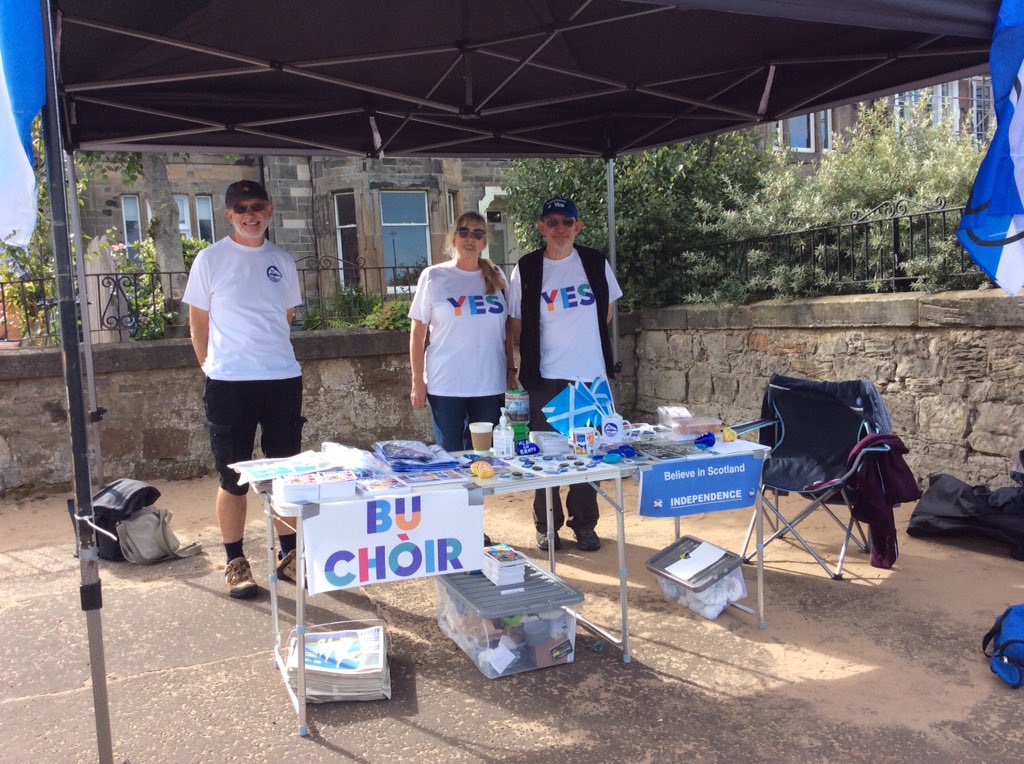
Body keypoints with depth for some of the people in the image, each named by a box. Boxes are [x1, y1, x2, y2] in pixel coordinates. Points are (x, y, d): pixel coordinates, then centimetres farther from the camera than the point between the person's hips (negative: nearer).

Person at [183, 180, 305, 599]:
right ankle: (235, 562, 18)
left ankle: (288, 555, 24)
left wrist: (275, 357, 11)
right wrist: (214, 369, 2)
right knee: (234, 478, 4)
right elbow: (198, 325, 4)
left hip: (283, 379, 3)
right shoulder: (210, 260, 1)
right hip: (228, 384, -3)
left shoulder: (282, 261, 11)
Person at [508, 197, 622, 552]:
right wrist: (527, 360, 1)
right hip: (546, 377, -1)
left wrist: (580, 334, 11)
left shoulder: (596, 263, 4)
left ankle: (584, 525, 21)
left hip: (591, 375, 2)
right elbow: (517, 323, 3)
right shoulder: (526, 268, -2)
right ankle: (547, 526, 19)